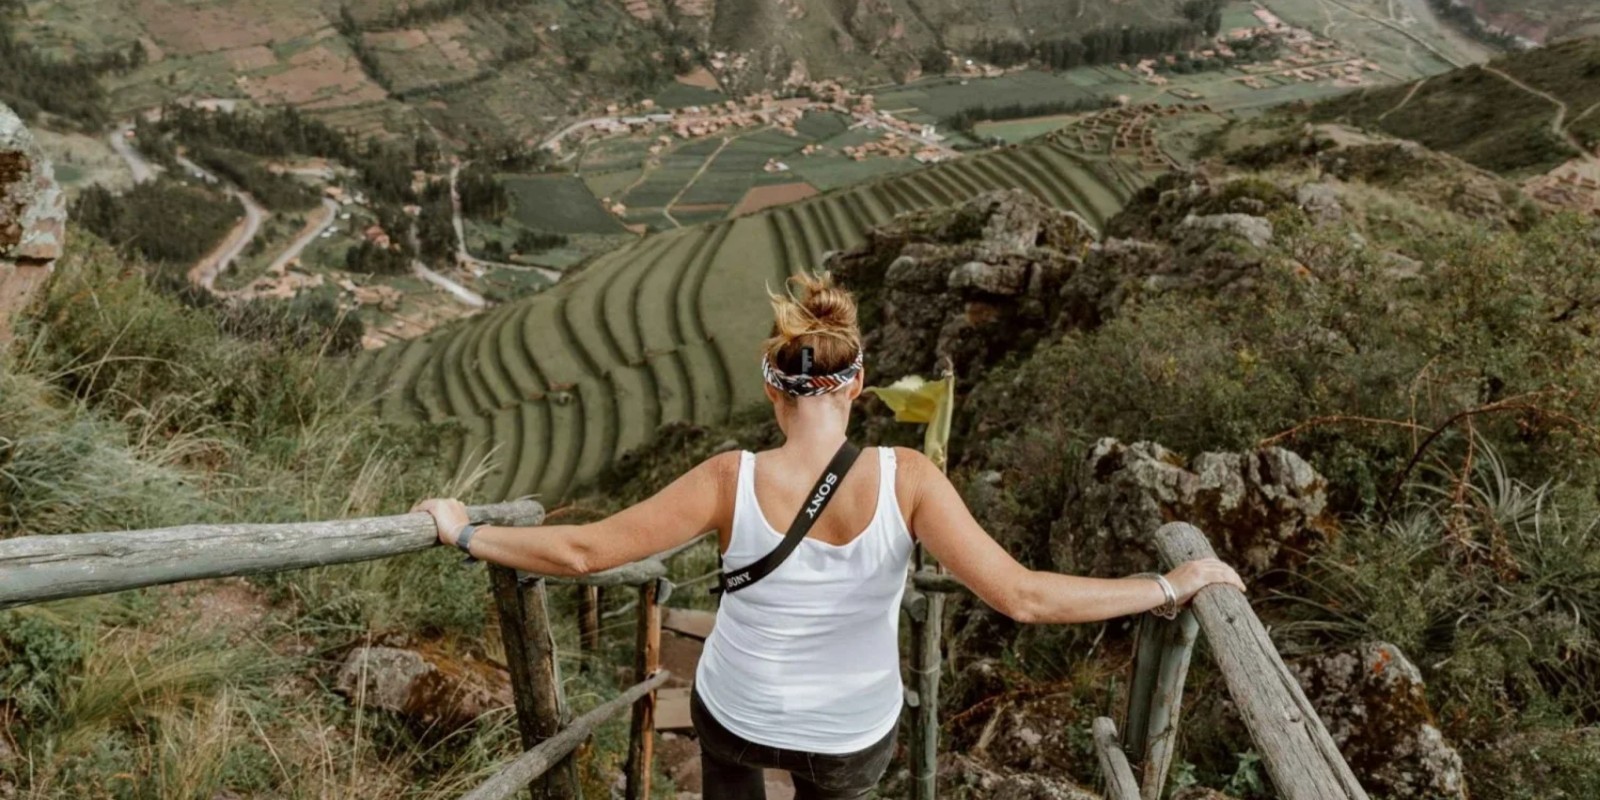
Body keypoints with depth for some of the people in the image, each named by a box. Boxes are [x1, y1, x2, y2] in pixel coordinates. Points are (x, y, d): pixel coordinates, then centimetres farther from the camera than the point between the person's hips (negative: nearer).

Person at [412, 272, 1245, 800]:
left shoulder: (730, 480, -25)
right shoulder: (904, 477, -26)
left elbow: (581, 551, -21)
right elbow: (1021, 597, -29)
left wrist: (467, 534, -6)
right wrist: (1172, 584, -19)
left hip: (741, 716, 0)